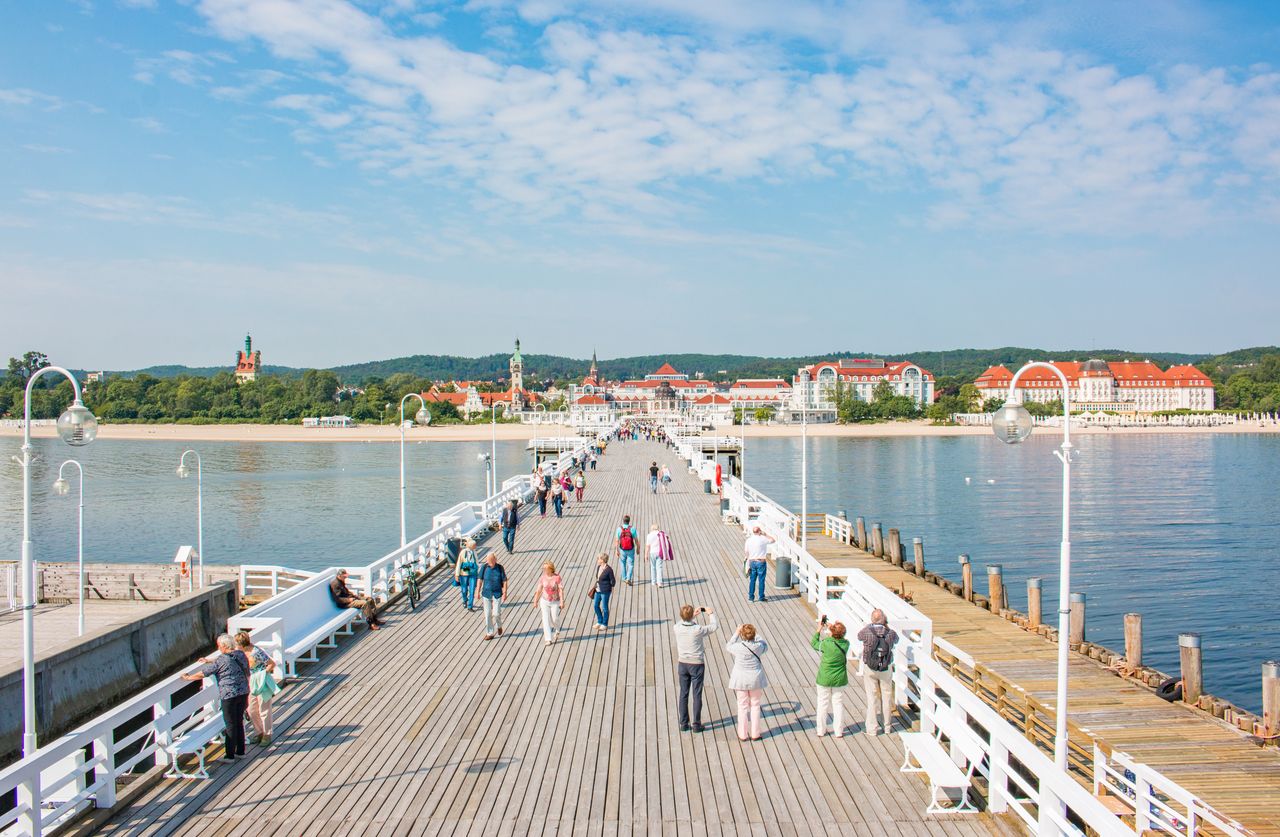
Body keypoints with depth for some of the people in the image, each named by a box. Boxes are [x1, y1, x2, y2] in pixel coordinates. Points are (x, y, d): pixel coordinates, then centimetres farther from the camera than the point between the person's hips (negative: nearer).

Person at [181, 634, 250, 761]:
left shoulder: (221, 661, -16)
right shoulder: (241, 654, 5)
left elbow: (203, 673, -7)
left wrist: (188, 677, 10)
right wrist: (209, 660, 37)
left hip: (229, 695, -7)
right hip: (243, 692, 7)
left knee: (230, 725, 2)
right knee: (239, 722, 17)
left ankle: (230, 755, 9)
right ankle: (240, 751, 25)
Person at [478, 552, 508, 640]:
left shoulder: (500, 568, -9)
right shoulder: (484, 567, -5)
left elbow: (504, 581, -5)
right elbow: (480, 580, 2)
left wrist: (505, 593, -9)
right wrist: (478, 592, 2)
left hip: (497, 594, -2)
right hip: (486, 594, 2)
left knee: (496, 613, -4)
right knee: (487, 614, 4)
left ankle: (499, 626, 29)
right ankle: (489, 633, 15)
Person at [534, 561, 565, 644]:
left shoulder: (557, 577, -15)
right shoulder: (543, 578, -7)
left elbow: (561, 590, -14)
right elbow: (539, 590, 0)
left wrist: (562, 601, -17)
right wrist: (535, 601, 3)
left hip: (555, 602, -2)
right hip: (544, 601, 2)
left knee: (554, 619, 5)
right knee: (546, 619, -5)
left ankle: (557, 629, 41)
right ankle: (548, 639, -1)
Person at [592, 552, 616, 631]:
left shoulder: (609, 569, -20)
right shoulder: (599, 567, 1)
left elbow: (613, 580, -10)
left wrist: (612, 588, 1)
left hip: (605, 591, -8)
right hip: (598, 590, 8)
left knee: (604, 608, 5)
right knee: (596, 606, 15)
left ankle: (605, 625, 20)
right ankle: (599, 622, 34)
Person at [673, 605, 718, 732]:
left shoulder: (677, 628, -12)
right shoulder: (698, 630, -23)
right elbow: (713, 626, -4)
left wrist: (694, 614, 21)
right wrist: (711, 614, 15)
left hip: (682, 664, 3)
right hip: (697, 664, -3)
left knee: (683, 694, 12)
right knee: (696, 695, 7)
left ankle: (683, 724, 17)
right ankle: (696, 724, 13)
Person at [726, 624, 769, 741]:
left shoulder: (738, 647, -16)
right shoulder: (758, 646, -12)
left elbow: (728, 647, 7)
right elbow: (765, 646, 12)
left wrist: (736, 633, 9)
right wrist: (755, 636, 12)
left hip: (741, 679, -1)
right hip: (755, 679, 1)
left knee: (742, 706, 9)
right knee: (755, 706, 13)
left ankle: (743, 734, 14)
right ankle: (755, 734, 17)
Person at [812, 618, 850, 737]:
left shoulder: (825, 643, -22)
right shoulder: (845, 644, -12)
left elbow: (814, 644, -2)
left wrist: (819, 631, 7)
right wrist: (830, 628, 8)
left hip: (824, 679, -2)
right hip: (839, 679, 2)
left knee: (823, 703, 11)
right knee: (838, 704, 13)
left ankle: (821, 731, 20)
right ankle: (839, 731, 18)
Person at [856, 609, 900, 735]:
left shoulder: (867, 631, -16)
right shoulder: (890, 633, -11)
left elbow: (859, 635, 7)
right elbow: (896, 640, 12)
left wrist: (869, 625, 16)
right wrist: (887, 626, 18)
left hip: (870, 668, -1)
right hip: (886, 668, 1)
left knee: (871, 697, 6)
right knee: (886, 696, 14)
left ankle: (871, 727, 10)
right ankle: (887, 726, 25)